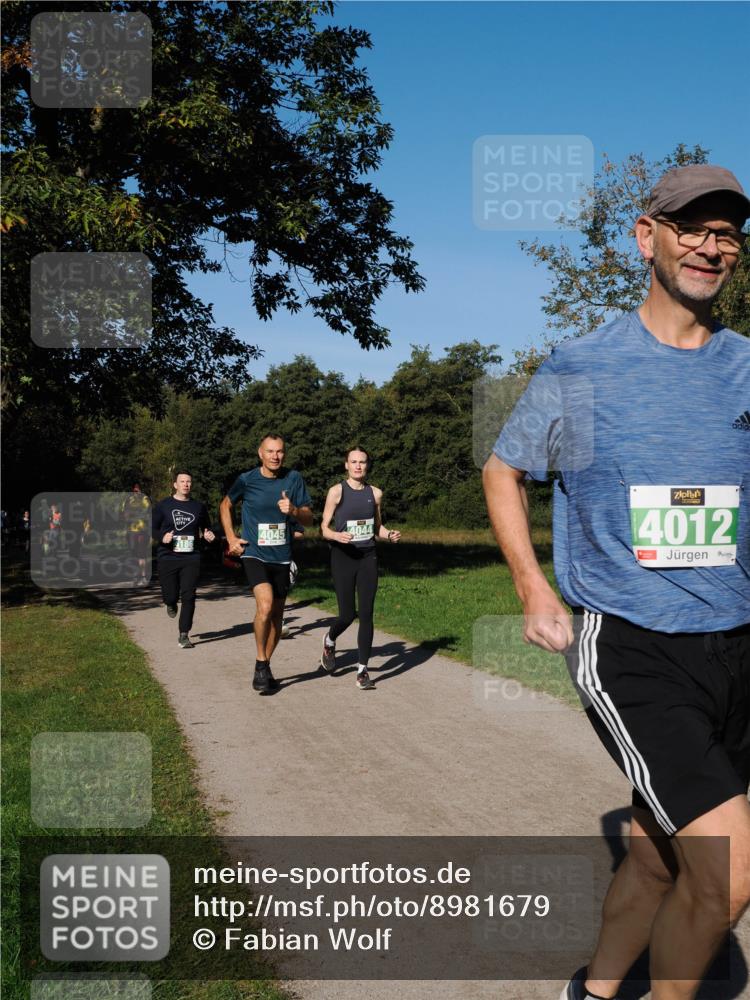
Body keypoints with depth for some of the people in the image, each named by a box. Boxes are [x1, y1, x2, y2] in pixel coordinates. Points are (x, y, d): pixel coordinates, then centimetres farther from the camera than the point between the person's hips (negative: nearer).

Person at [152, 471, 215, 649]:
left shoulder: (198, 507, 10)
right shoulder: (163, 505, 3)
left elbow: (206, 528, 23)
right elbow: (152, 528, 5)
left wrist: (208, 535, 0)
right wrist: (162, 537, -16)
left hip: (191, 558, 1)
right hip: (167, 558, -1)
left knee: (188, 597, -7)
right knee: (171, 595, 1)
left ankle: (183, 636, 0)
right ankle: (171, 604, 41)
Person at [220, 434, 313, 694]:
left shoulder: (294, 479, -1)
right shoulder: (246, 480, -5)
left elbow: (309, 519, 3)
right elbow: (226, 505, 14)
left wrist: (293, 510, -18)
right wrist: (231, 538, 5)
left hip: (282, 558, 3)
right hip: (254, 555, -3)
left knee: (276, 617, 10)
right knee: (265, 605, -24)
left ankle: (264, 667, 28)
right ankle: (261, 665, -7)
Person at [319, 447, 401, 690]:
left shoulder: (375, 493, 8)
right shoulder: (337, 491, -3)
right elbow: (324, 528, -3)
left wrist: (389, 535, -2)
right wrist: (337, 536, -23)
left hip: (368, 557, 3)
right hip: (343, 557, -3)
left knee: (366, 614, -2)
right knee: (347, 615, -3)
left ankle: (362, 671, 6)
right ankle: (329, 642, 33)